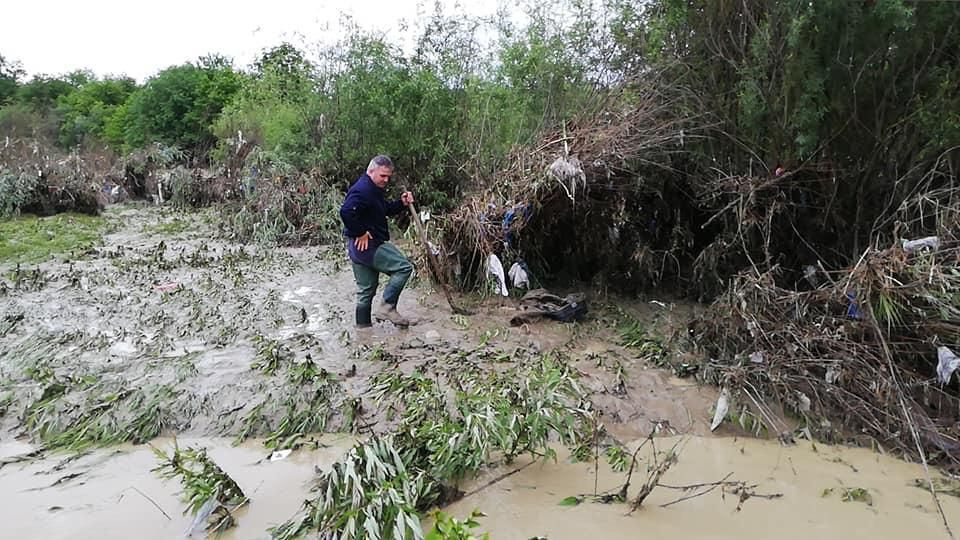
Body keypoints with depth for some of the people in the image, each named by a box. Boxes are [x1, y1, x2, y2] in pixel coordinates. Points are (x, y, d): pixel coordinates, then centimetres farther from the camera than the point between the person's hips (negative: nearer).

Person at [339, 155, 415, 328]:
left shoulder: (374, 190, 16)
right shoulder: (363, 190, -18)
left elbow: (386, 209, 27)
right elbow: (346, 212, -31)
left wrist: (402, 203, 9)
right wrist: (360, 233, -23)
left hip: (362, 247, 11)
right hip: (366, 244, -11)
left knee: (366, 289, 17)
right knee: (404, 267, -7)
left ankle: (363, 325, 25)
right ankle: (387, 307, -5)